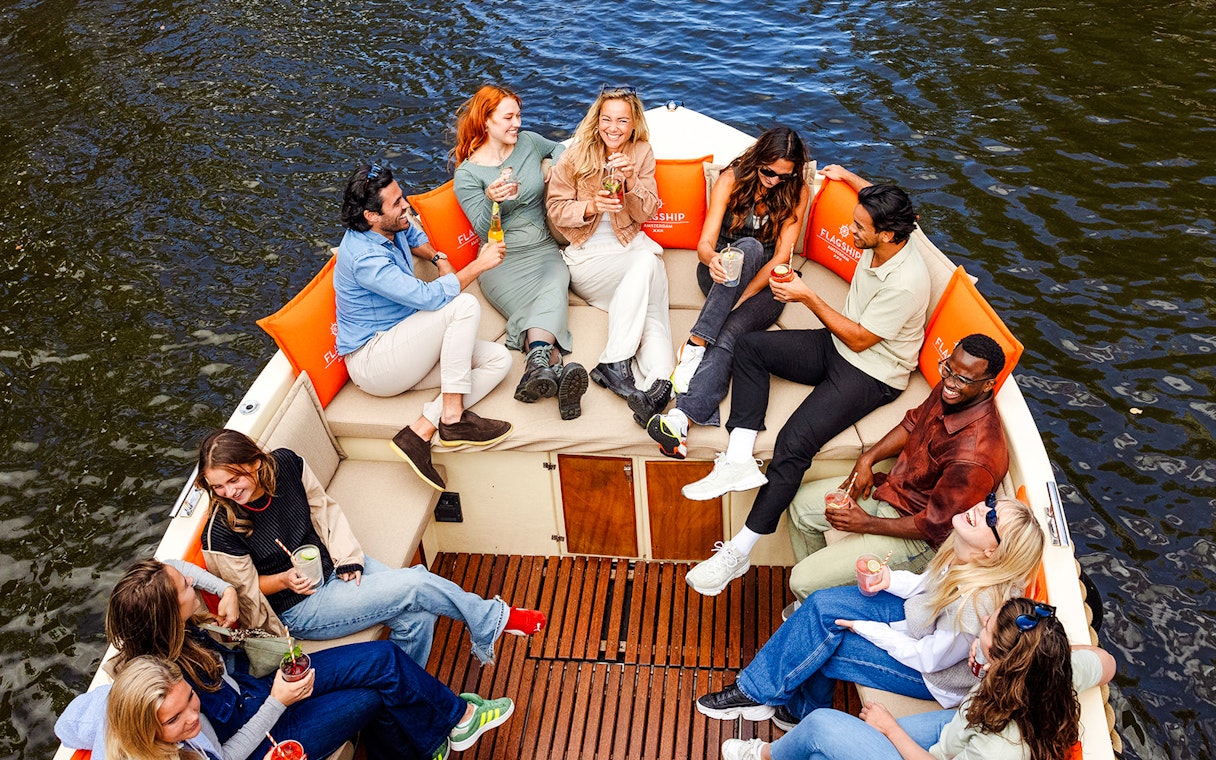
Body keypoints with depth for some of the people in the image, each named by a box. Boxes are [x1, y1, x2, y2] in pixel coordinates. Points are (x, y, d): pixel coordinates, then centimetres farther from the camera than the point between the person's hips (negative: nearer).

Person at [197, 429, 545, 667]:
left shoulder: (286, 464, -14)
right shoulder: (220, 533, -24)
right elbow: (247, 590, -8)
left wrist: (347, 557, -8)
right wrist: (284, 580, -26)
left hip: (332, 563, 5)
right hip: (299, 609, -5)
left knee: (417, 615, -16)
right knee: (414, 585, -19)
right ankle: (492, 618, 7)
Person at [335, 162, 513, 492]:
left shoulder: (393, 228, 5)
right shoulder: (364, 257, -23)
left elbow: (415, 238, 32)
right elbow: (429, 298, -28)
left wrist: (439, 258, 12)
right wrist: (478, 265, -20)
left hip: (400, 353, 10)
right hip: (373, 362, -10)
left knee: (498, 359, -7)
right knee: (465, 305, -25)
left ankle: (421, 432, -20)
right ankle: (453, 417, -22)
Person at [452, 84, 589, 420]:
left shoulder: (529, 143, 11)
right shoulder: (467, 174, 0)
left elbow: (558, 148, 34)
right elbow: (484, 231, -7)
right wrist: (491, 200, -27)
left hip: (544, 250, 3)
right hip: (502, 261, -2)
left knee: (554, 291, -34)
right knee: (540, 308, -32)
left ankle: (538, 363, -58)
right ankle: (555, 369, -57)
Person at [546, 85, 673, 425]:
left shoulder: (642, 153, 6)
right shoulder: (574, 156, -1)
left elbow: (646, 213, 4)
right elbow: (556, 210, -1)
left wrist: (630, 181, -16)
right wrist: (591, 206, -20)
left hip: (630, 244, 4)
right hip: (586, 254, -3)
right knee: (649, 263, -32)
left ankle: (614, 364, -39)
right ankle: (658, 382, -37)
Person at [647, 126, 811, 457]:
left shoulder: (797, 192, -4)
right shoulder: (732, 179, -5)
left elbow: (781, 256, -10)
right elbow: (704, 243, -13)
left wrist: (740, 299, -21)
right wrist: (712, 259, -39)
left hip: (765, 283, 0)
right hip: (721, 271, 0)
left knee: (729, 334, -34)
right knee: (749, 247, -37)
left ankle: (682, 416, -54)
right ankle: (695, 345, -46)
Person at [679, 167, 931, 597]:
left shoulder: (906, 283, -28)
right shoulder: (879, 241, -4)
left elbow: (860, 339, -20)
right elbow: (882, 203, 24)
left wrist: (808, 298, -19)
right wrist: (847, 177, 31)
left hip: (872, 375, -9)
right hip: (836, 347, 9)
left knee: (794, 443, -26)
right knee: (749, 347, -4)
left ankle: (739, 552, -18)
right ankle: (738, 461, -17)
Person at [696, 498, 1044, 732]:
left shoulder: (977, 603, -38)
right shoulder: (963, 553, -16)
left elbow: (928, 657, -24)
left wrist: (865, 628, -14)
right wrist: (892, 580, -13)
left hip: (933, 677, -7)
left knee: (819, 647, -13)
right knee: (823, 605, -10)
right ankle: (758, 691, 5)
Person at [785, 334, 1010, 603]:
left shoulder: (974, 458, -36)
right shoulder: (949, 391, -10)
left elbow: (934, 527, -27)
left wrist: (867, 524, -21)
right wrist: (868, 459, -1)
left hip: (917, 538, -9)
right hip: (893, 486, 9)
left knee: (803, 582, -13)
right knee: (800, 503, 16)